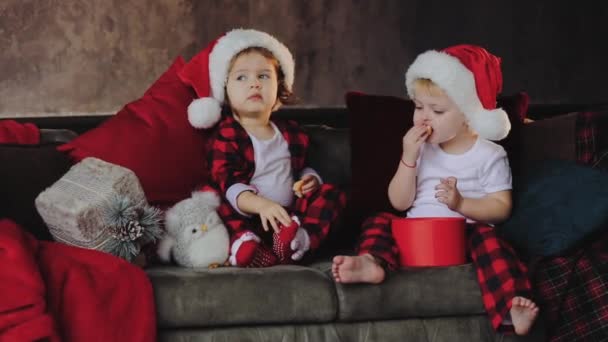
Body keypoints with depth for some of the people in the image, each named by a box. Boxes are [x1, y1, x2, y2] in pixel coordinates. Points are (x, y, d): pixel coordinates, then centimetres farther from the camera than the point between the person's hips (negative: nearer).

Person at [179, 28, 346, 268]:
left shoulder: (290, 132, 17)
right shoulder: (226, 137, -3)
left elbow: (302, 167, 33)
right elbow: (228, 184, -17)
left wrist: (310, 179, 6)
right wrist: (261, 205, -36)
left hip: (288, 215, 5)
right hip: (250, 218, -5)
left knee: (331, 195, -10)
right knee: (223, 210, -31)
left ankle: (302, 238, -39)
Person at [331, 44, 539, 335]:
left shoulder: (489, 155, 2)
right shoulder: (420, 150, 11)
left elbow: (501, 207, -4)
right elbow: (400, 203, 5)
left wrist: (461, 204, -20)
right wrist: (408, 157, -7)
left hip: (465, 232, -4)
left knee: (487, 237, -33)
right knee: (379, 222, -14)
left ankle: (510, 307, -53)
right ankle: (373, 261, -47)